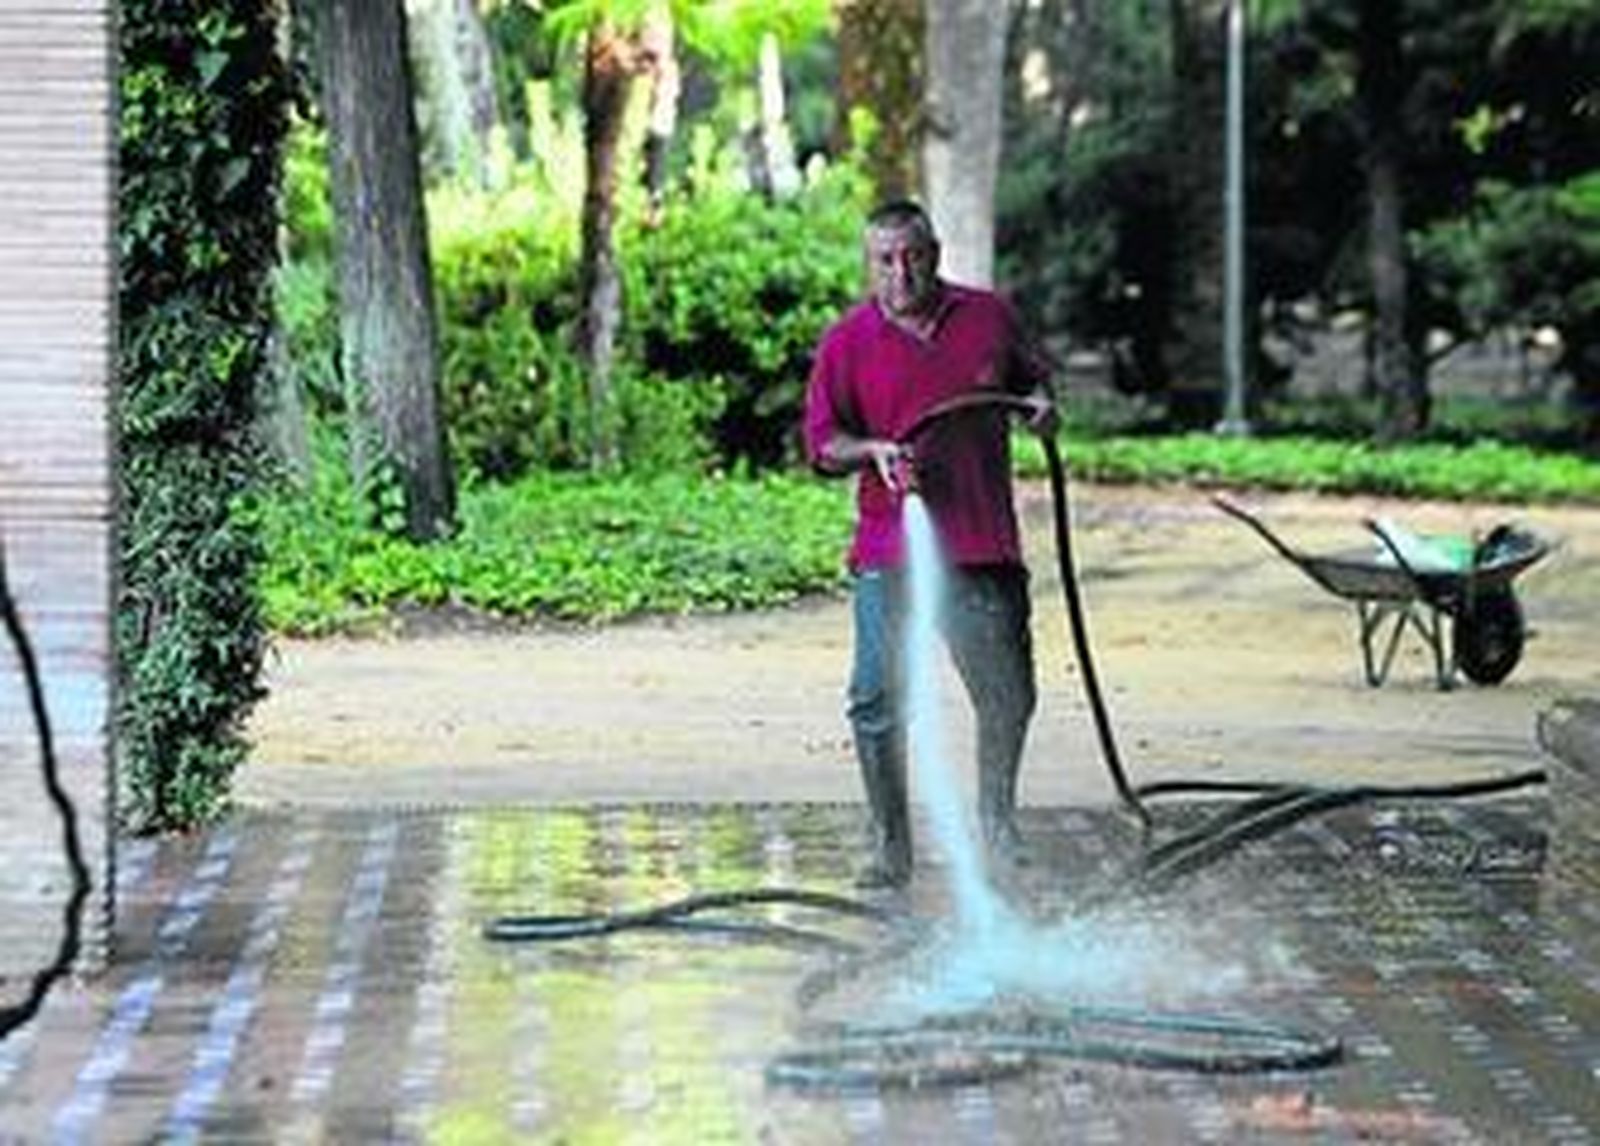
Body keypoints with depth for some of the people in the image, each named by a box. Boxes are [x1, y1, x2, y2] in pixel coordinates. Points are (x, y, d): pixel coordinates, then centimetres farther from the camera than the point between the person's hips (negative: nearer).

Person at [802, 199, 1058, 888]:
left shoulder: (988, 317, 9)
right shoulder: (848, 342, 3)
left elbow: (1031, 376, 25)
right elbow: (821, 443, 3)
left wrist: (1041, 404, 3)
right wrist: (873, 451, -15)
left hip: (983, 549, 1)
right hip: (887, 553, -1)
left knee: (1007, 695, 0)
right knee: (879, 701, -3)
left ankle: (996, 821, 22)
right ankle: (890, 845, 9)